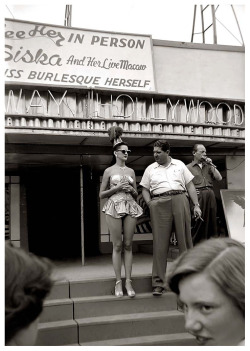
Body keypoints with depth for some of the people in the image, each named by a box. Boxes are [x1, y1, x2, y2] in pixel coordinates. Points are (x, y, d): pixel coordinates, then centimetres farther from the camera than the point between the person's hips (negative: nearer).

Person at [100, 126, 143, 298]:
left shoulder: (131, 171, 15)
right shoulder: (109, 171, 6)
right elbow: (101, 194, 6)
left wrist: (131, 190, -2)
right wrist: (116, 188, -7)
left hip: (131, 207, 3)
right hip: (115, 207, -3)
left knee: (128, 245, 2)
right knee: (117, 245, -2)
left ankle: (128, 281, 5)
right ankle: (118, 282, 4)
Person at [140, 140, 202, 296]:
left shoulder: (180, 165, 15)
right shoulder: (150, 169, 16)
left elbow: (190, 186, 11)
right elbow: (145, 189, 14)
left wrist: (196, 205, 3)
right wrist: (150, 204, -3)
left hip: (180, 201, 0)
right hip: (159, 205, 0)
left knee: (185, 239, 2)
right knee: (160, 243, -3)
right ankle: (158, 283, 0)